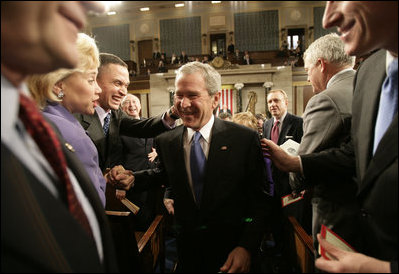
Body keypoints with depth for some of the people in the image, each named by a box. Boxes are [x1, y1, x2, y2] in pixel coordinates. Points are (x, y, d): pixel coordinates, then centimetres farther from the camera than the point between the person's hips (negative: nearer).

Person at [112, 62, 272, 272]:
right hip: (187, 248, 2)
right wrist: (131, 179, -3)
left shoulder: (245, 139, -12)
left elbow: (260, 199, -9)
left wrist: (247, 247, -18)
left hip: (231, 249, -2)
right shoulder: (165, 142, -4)